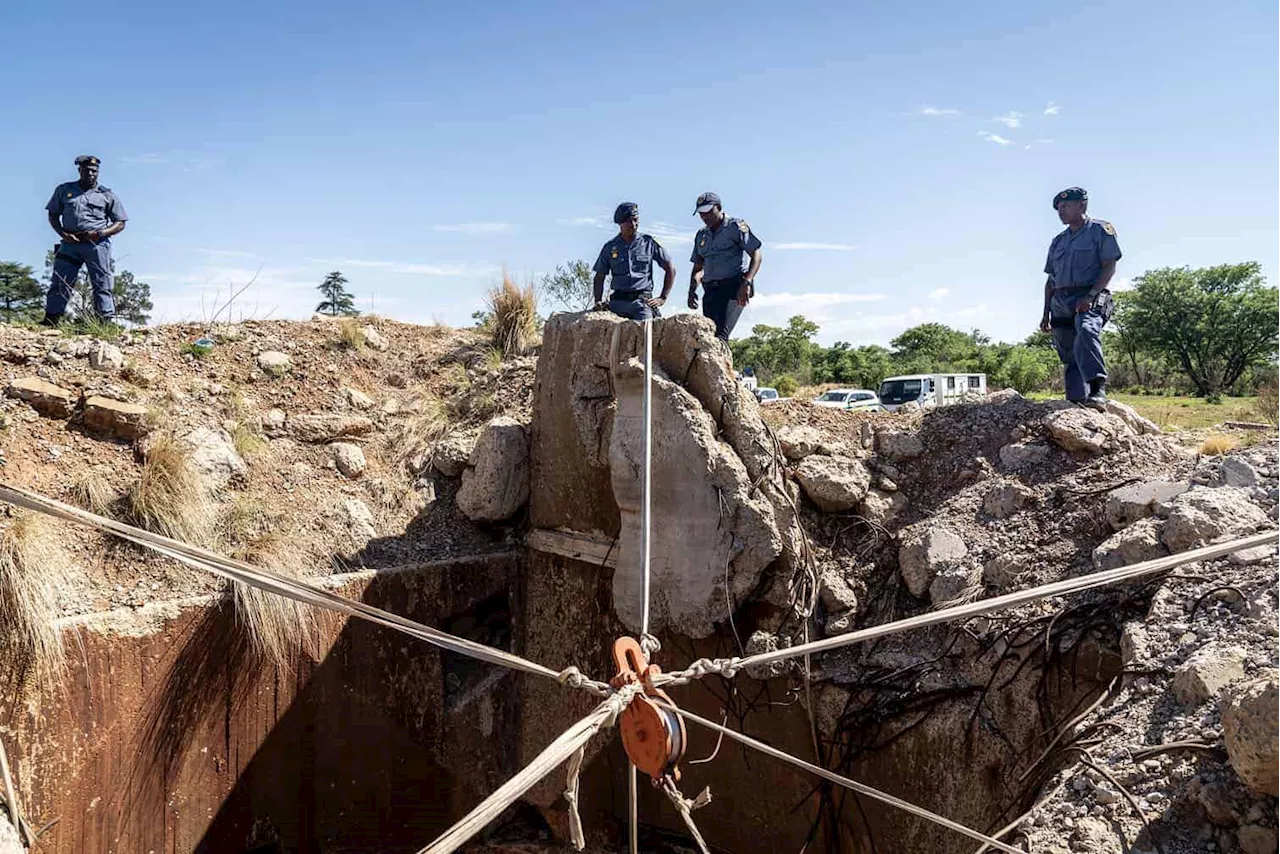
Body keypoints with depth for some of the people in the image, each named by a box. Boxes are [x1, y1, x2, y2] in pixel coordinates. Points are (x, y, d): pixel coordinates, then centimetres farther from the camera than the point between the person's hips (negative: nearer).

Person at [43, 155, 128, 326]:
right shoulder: (64, 190, 15)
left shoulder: (107, 195, 9)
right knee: (59, 282, -2)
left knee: (102, 284, -5)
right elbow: (53, 215, 16)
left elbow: (120, 223, 7)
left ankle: (107, 322, -7)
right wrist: (63, 234, -2)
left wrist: (100, 233, -10)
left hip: (97, 244, -2)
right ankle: (51, 318, -2)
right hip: (70, 242, 2)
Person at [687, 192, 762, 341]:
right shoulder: (701, 236, 20)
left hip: (734, 287, -6)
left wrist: (746, 283, -20)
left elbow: (756, 254, -6)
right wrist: (692, 290, 8)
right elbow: (698, 268, 25)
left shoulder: (736, 227, 2)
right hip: (711, 290, 6)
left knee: (721, 333, -24)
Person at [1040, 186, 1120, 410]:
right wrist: (1046, 313, 15)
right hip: (1061, 303, 7)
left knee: (1086, 332, -35)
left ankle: (1097, 390, -42)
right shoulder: (1058, 242, 25)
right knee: (1069, 357, 1)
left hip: (1089, 299, -6)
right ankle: (1076, 403, 3)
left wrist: (1091, 295, -17)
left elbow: (1109, 267, -4)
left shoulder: (1100, 230, 6)